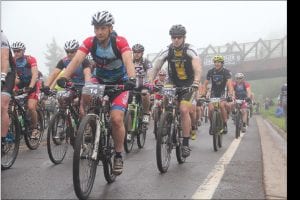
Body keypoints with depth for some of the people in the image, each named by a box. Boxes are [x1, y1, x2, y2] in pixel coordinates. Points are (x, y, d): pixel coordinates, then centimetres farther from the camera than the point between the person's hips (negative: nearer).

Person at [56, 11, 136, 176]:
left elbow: (128, 60, -38)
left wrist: (131, 79, -58)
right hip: (99, 79, 3)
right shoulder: (89, 42, -16)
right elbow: (77, 59, -29)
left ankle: (118, 155, 3)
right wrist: (64, 77, -45)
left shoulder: (120, 42, -23)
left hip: (119, 82, -3)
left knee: (116, 118, -18)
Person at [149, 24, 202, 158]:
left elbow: (198, 68, -27)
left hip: (189, 85, -3)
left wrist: (196, 83, -45)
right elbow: (156, 68, -11)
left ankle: (186, 144, -13)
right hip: (174, 84, 4)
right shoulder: (167, 51, -7)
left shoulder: (190, 50, -15)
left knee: (184, 109, -22)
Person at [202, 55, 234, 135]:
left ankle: (225, 124, -12)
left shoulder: (226, 72, -14)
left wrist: (230, 94, -41)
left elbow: (229, 84, -26)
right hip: (213, 92, 2)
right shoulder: (210, 71, -9)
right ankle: (211, 124, 8)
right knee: (210, 108, -18)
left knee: (222, 105, -28)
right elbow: (205, 84, -9)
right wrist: (203, 94, -23)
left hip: (222, 92, -1)